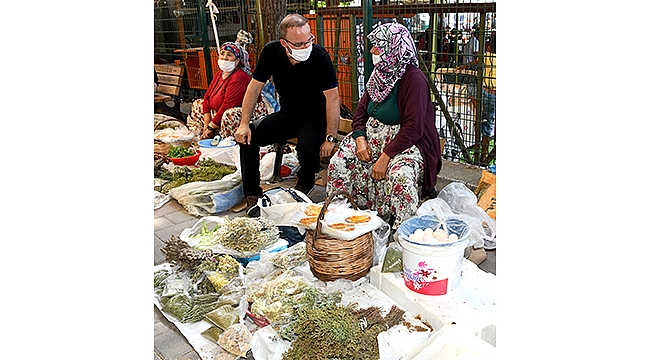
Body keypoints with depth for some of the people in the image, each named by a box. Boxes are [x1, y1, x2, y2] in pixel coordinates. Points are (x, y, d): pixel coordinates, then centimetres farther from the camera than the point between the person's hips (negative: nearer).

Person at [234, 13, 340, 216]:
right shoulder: (271, 52, -11)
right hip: (286, 114, 4)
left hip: (314, 117, -4)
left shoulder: (319, 56, -22)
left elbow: (332, 98, -21)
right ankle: (252, 194, -2)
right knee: (247, 136, -15)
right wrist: (244, 124, -12)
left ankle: (305, 183, 3)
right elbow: (254, 87, -4)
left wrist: (330, 137, -25)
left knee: (308, 146, -33)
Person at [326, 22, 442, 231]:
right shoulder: (380, 74, 8)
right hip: (373, 137, 7)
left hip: (404, 142, -7)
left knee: (400, 175, -35)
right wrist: (360, 139, -7)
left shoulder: (414, 79, -17)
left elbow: (413, 129, -22)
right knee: (338, 162, -11)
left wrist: (385, 157, -25)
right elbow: (361, 110, 12)